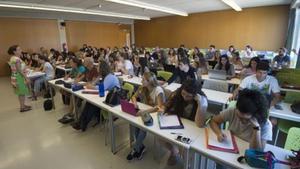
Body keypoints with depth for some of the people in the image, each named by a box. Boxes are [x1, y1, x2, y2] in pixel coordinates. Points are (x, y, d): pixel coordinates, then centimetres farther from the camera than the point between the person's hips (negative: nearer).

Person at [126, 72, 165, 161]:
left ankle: (135, 149, -4)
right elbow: (134, 97, 8)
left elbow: (159, 107, -34)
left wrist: (144, 111, -48)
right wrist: (134, 102, -17)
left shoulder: (158, 90, -24)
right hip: (145, 112, 6)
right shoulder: (143, 88, -4)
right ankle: (141, 146, 0)